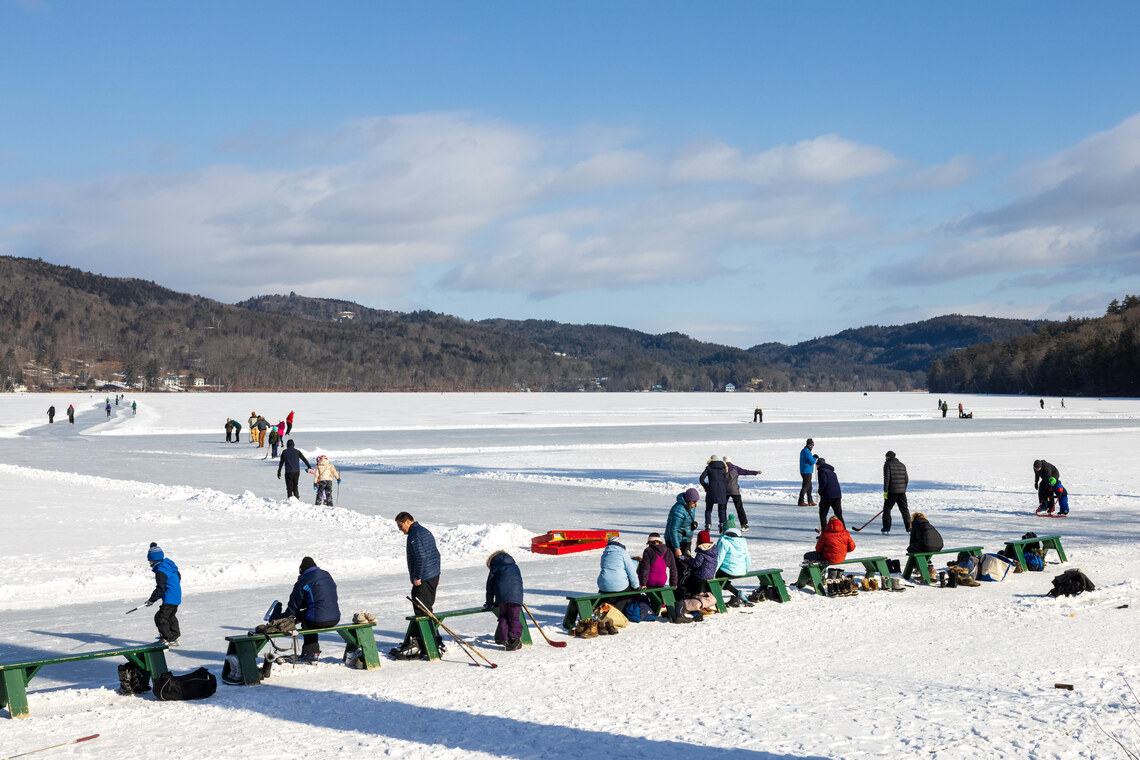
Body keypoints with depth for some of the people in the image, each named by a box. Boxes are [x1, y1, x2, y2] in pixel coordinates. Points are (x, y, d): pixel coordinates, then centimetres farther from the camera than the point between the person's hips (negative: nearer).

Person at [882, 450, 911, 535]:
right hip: (902, 491, 5)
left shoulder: (887, 464, -5)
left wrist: (885, 491, -11)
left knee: (887, 509, 5)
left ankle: (886, 529, 2)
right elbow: (906, 479, 12)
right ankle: (909, 529, 10)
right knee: (904, 509, 11)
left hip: (891, 491, -5)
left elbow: (886, 478, -13)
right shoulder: (902, 465, 12)